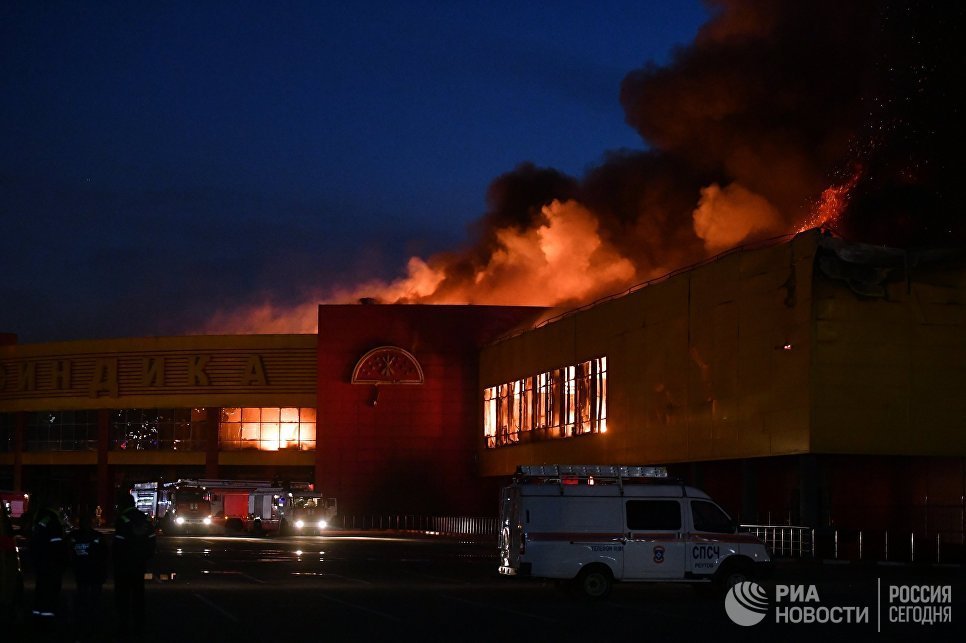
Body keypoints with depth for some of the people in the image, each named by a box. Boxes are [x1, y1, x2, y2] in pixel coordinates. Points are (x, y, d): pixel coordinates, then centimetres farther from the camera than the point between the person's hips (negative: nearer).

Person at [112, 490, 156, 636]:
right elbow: (151, 541, 7)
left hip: (124, 564, -7)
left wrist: (114, 557, -5)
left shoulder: (123, 520, -15)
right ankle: (139, 626, 15)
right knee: (138, 594, 13)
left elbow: (118, 543, -19)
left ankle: (125, 627, -3)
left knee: (123, 596, 0)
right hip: (140, 564, 7)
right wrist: (146, 556, 14)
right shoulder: (145, 519, 7)